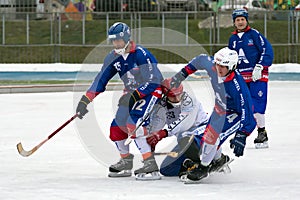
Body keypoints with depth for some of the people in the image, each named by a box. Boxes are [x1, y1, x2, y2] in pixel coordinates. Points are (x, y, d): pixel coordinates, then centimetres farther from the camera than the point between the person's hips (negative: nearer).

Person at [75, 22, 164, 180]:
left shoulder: (141, 54, -24)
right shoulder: (114, 57, -1)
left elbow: (152, 81, -27)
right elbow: (101, 80, 4)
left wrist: (133, 96, -33)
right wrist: (85, 100, -3)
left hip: (152, 90, -8)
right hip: (132, 93, 8)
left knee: (133, 123, -27)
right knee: (117, 126, 3)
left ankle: (150, 165, -30)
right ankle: (126, 162, 26)